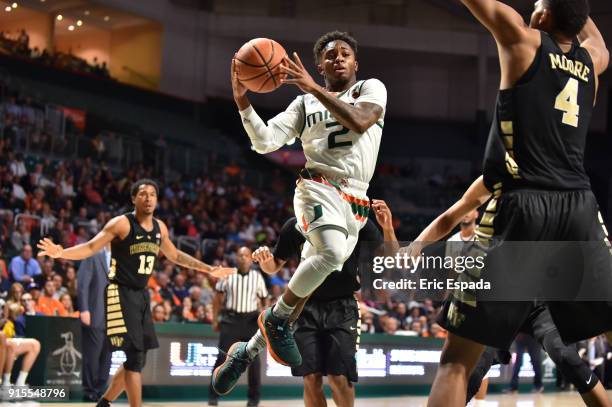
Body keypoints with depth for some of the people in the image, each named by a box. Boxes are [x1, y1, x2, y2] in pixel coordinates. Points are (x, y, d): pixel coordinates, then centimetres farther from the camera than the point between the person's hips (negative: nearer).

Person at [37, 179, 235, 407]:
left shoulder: (160, 228, 9)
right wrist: (61, 253, -32)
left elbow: (175, 256, 25)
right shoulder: (122, 224, -11)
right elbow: (90, 248, -14)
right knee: (135, 357, -14)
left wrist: (209, 270, 30)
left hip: (142, 295, 8)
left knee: (137, 359, 11)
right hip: (122, 294, -8)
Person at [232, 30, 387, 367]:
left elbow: (359, 122, -14)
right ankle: (276, 319, -13)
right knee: (332, 253, -31)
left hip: (356, 202, 2)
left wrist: (314, 89, -17)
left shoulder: (372, 88, 9)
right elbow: (264, 143, 3)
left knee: (322, 277, 1)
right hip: (319, 188, -2)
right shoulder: (305, 102, 12)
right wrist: (242, 101, -10)